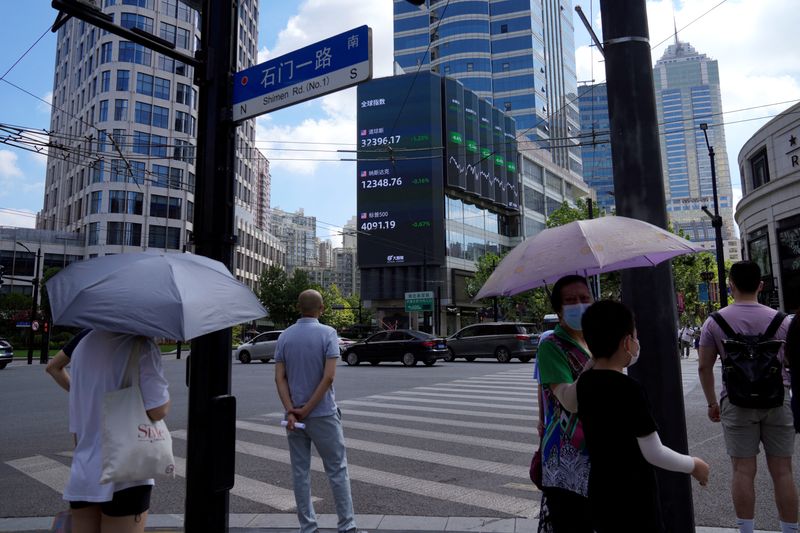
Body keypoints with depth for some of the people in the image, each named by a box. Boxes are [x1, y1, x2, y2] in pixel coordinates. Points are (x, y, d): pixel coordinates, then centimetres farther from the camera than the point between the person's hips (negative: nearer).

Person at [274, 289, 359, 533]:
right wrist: (307, 409, -13)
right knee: (337, 469, 6)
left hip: (294, 415, 4)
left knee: (300, 472, 12)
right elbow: (329, 376, -18)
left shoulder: (284, 336, 2)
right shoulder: (328, 333, -10)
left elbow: (280, 378, -4)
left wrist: (291, 411, -9)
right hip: (323, 413, -4)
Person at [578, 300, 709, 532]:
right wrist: (694, 465, 0)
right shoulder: (628, 388, -23)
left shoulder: (585, 382, -3)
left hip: (601, 496, 7)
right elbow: (654, 453, -18)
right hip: (631, 502, -6)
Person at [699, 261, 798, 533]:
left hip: (736, 402, -1)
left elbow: (704, 367, -1)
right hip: (777, 401, 2)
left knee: (743, 470, 4)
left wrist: (712, 402, 10)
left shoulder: (715, 321, -3)